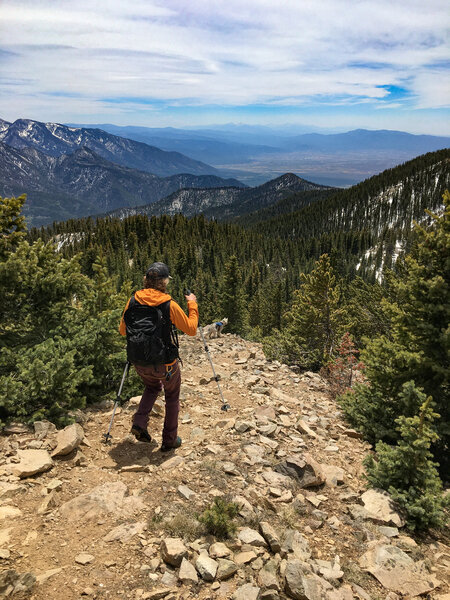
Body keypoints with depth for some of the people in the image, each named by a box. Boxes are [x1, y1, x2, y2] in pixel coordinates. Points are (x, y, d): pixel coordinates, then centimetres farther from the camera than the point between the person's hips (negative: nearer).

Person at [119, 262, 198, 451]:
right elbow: (191, 329, -7)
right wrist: (192, 305, 4)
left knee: (152, 386, 33)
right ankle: (170, 440, 30)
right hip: (165, 363, -3)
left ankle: (139, 422, 15)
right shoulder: (169, 305, -17)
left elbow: (122, 330, 5)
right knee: (172, 397, 21)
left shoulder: (133, 300, -7)